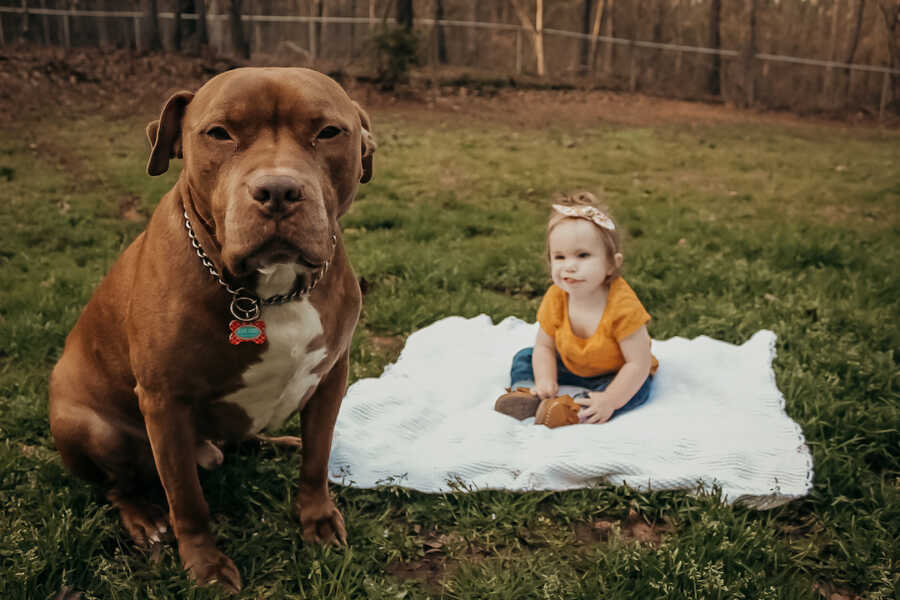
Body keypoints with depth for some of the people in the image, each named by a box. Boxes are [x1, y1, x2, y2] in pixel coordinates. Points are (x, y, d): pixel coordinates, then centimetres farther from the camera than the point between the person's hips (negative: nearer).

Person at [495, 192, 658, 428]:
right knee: (524, 357, -3)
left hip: (613, 375, -4)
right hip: (570, 369, 5)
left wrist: (610, 401, -36)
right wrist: (545, 380, -24)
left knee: (638, 389, -33)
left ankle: (574, 406, -40)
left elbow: (639, 363, -29)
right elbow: (544, 346, -6)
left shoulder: (622, 305, -32)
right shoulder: (555, 299, -17)